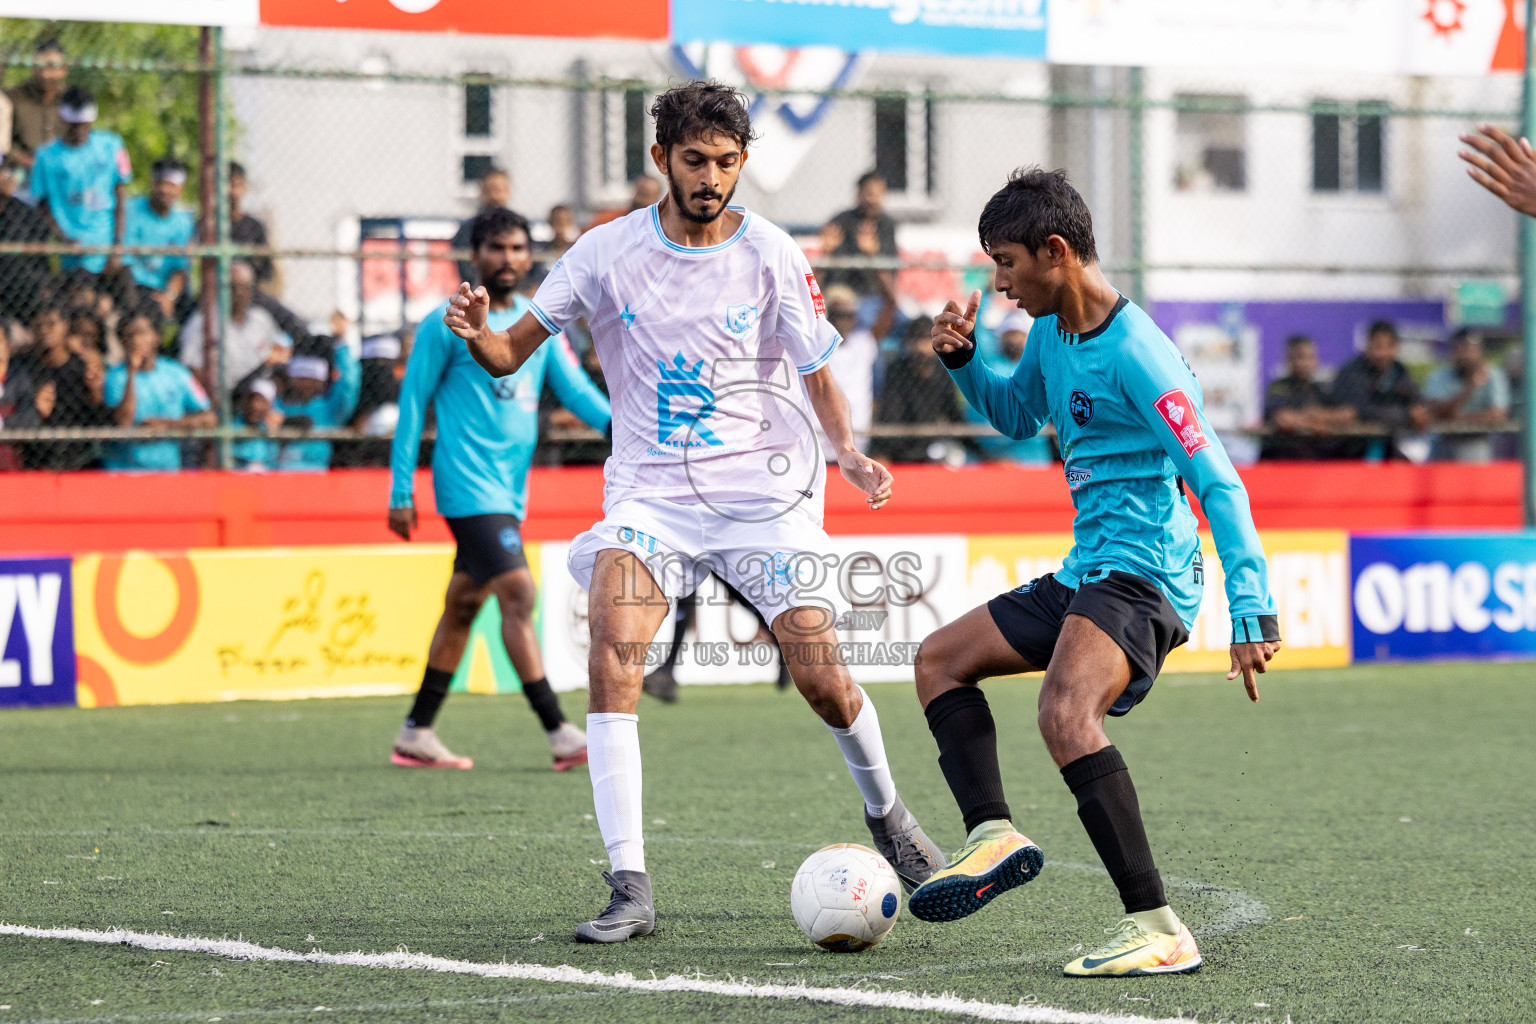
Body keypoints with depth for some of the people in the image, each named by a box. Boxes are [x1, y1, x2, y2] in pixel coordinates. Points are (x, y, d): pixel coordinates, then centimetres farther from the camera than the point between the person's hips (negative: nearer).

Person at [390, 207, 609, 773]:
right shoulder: (447, 324, -4)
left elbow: (574, 388, 6)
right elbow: (413, 404, -2)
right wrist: (400, 492, -5)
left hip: (509, 490, 7)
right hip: (467, 486, -7)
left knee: (463, 605, 12)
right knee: (517, 593, -16)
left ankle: (416, 734, 21)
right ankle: (559, 734, -19)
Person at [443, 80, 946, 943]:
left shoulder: (772, 256, -3)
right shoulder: (609, 253, -1)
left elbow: (818, 378, 3)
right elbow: (512, 354, 1)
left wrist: (849, 451, -17)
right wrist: (476, 332, -22)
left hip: (764, 491, -1)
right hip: (650, 491, 1)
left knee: (822, 679, -7)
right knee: (613, 647, -23)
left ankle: (887, 814, 27)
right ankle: (631, 888, -22)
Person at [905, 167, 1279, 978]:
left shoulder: (1136, 354, -18)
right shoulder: (1050, 332, 10)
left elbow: (1217, 483, -21)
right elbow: (1018, 413, 32)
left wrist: (1254, 612, -27)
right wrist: (963, 361, 11)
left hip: (1143, 575, -11)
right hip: (1082, 575, 11)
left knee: (1064, 715, -33)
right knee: (938, 659, 19)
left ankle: (1158, 930, -36)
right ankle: (993, 833, 1)